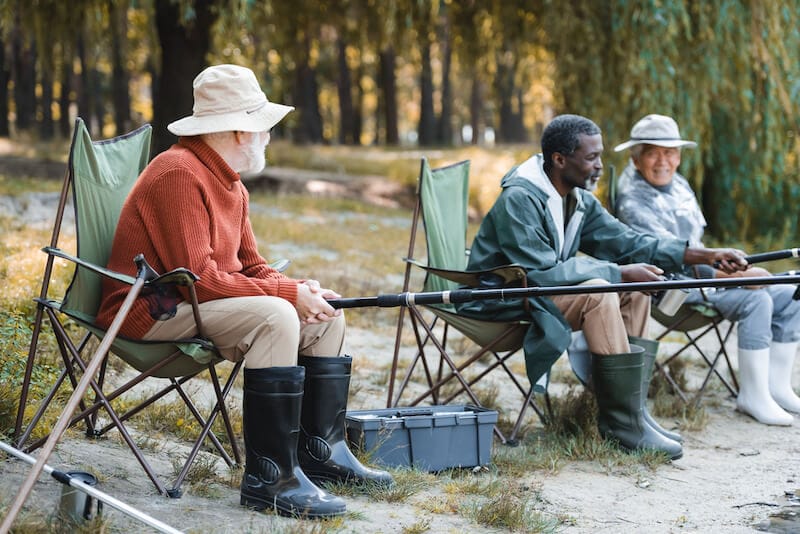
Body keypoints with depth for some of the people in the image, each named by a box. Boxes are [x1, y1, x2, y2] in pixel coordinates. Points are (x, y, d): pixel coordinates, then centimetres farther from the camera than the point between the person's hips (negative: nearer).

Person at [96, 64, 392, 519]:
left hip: (197, 303, 11)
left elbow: (250, 266, 14)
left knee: (325, 316, 7)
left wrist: (300, 289, -8)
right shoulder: (180, 174, -20)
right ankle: (269, 478, -30)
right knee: (275, 318, -31)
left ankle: (322, 451, 10)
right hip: (152, 311, -11)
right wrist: (289, 293, -22)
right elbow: (198, 279, -26)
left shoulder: (230, 182, 14)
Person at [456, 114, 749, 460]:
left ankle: (633, 408, -7)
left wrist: (706, 256, -3)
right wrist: (619, 272, -25)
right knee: (598, 293, -28)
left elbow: (628, 242, 6)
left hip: (537, 292, 9)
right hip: (501, 302, -9)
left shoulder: (580, 200, 6)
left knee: (634, 290, -2)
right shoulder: (519, 200, -22)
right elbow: (542, 272, -28)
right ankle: (623, 422, -25)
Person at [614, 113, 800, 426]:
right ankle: (753, 397, -21)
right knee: (756, 299, -27)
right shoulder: (632, 200, -17)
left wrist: (728, 266, 2)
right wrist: (732, 275, -26)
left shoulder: (679, 184, 12)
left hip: (698, 274, 9)